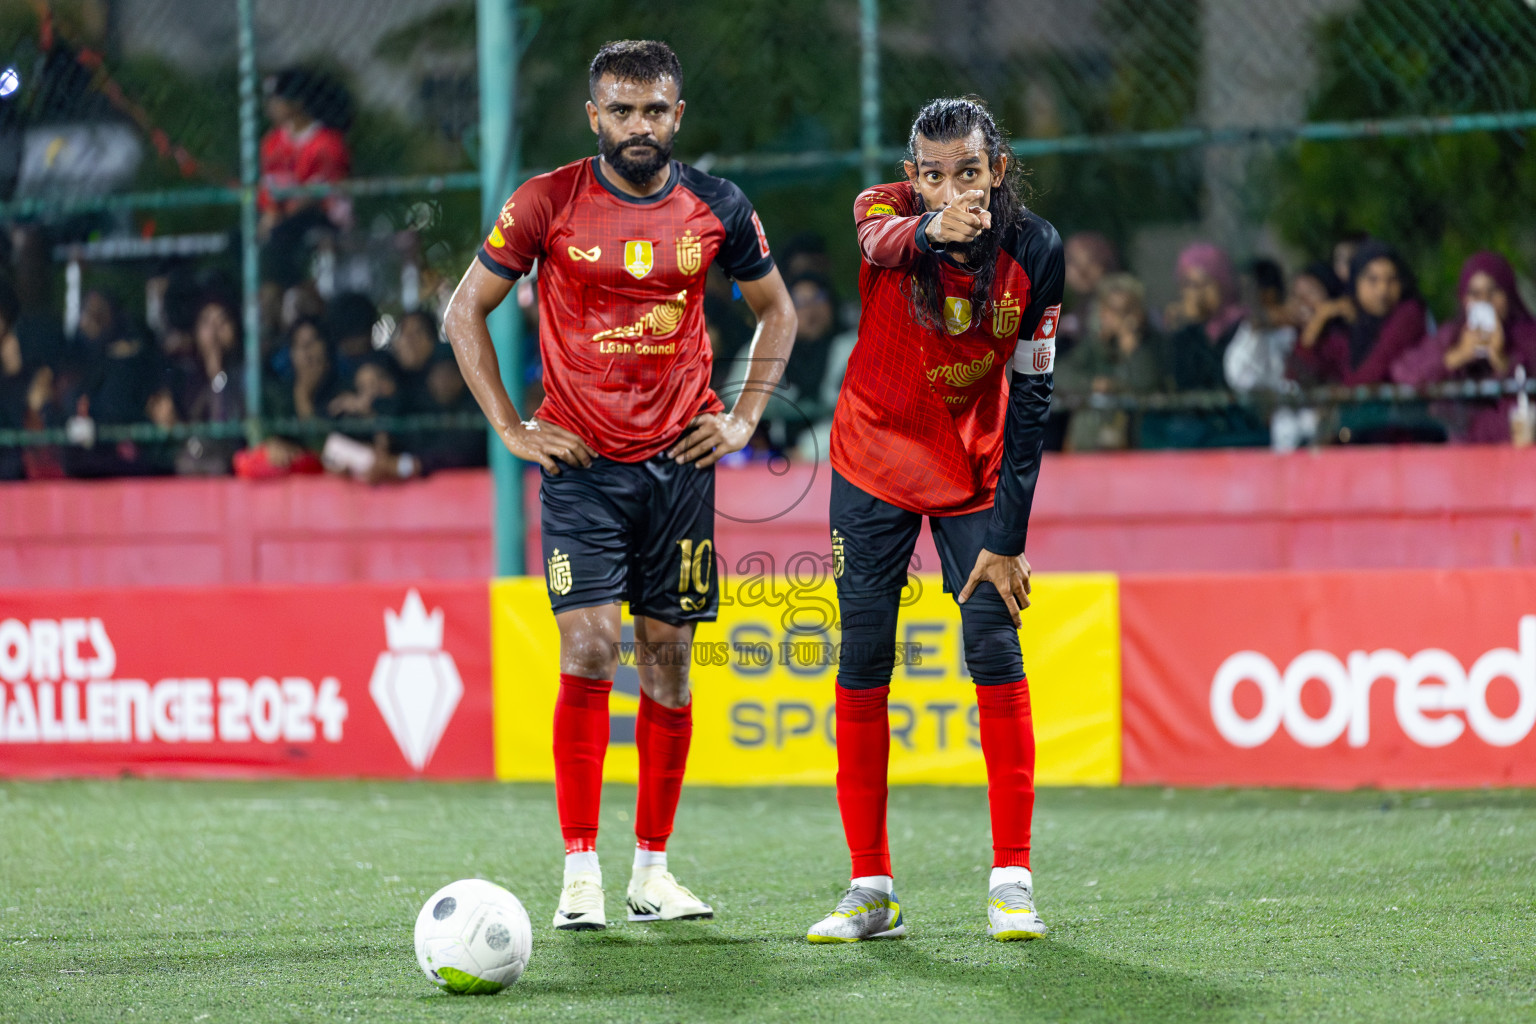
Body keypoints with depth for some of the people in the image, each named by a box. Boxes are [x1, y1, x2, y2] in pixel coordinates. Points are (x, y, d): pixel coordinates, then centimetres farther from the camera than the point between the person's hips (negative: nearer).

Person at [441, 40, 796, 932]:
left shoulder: (716, 208, 3)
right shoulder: (548, 204, -5)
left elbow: (776, 308, 18)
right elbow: (466, 311, 4)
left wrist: (745, 418, 8)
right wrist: (511, 428, -2)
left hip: (680, 459, 3)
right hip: (581, 461, -3)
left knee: (668, 658, 4)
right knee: (589, 653, -12)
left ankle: (653, 870, 12)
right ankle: (581, 872, -7)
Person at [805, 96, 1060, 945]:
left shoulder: (1034, 251, -16)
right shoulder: (886, 211, -17)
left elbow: (1030, 397, -12)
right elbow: (885, 241, -44)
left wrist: (1008, 536, -15)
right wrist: (931, 232, -69)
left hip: (974, 474, 0)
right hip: (874, 465, 0)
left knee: (995, 653, -10)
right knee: (863, 663, 0)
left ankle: (1011, 880, -3)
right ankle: (871, 890, 7)